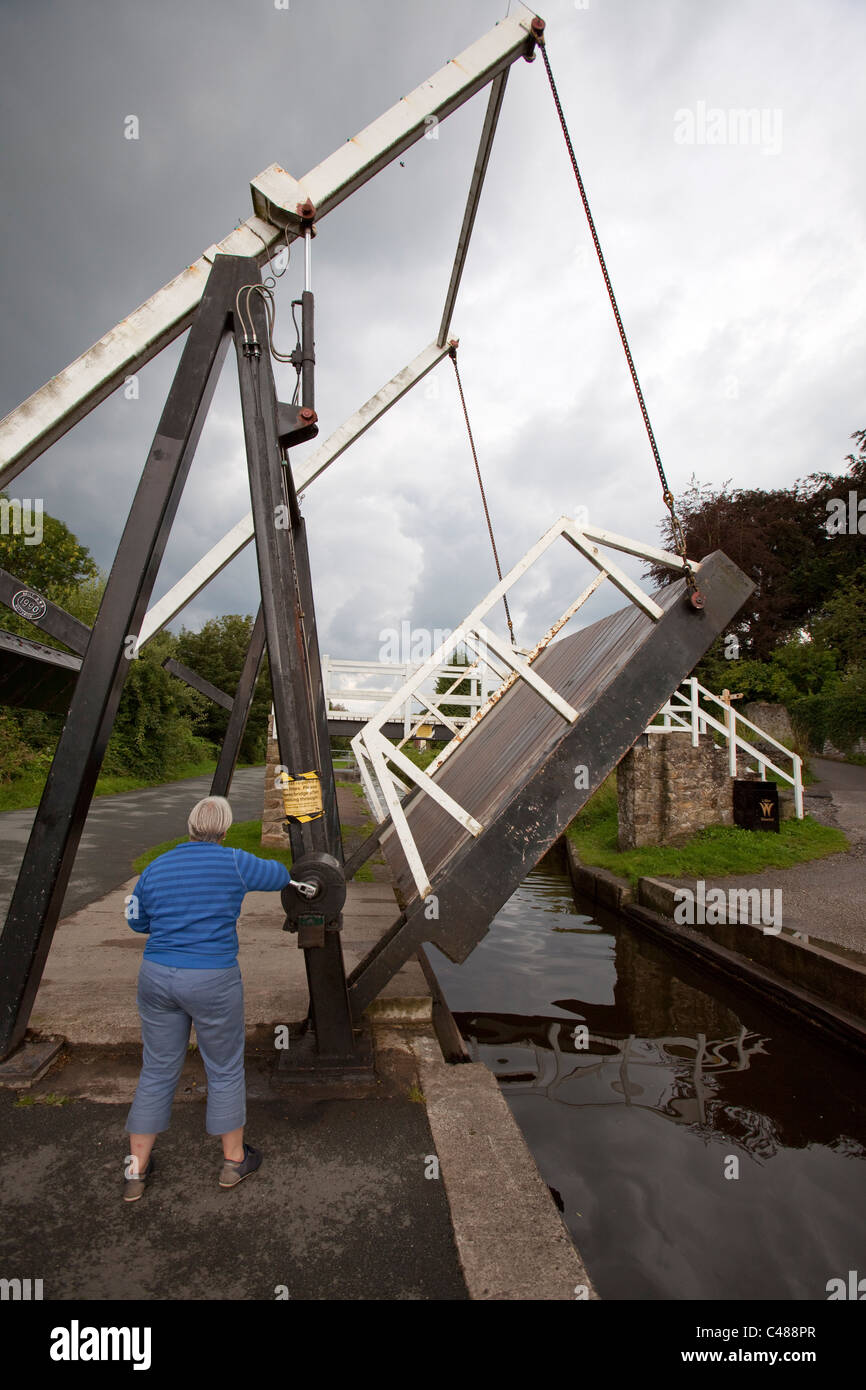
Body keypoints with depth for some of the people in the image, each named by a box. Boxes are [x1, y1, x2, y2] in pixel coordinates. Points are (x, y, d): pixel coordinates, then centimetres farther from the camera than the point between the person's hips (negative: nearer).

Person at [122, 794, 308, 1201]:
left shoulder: (155, 869, 1)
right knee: (225, 1069, 15)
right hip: (212, 983, -4)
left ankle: (136, 1170, 30)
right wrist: (292, 880, 30)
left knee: (157, 1071, 19)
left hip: (157, 977, 4)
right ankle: (234, 1161, 32)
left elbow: (137, 920, 16)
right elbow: (276, 874, 7)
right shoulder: (235, 864, -12)